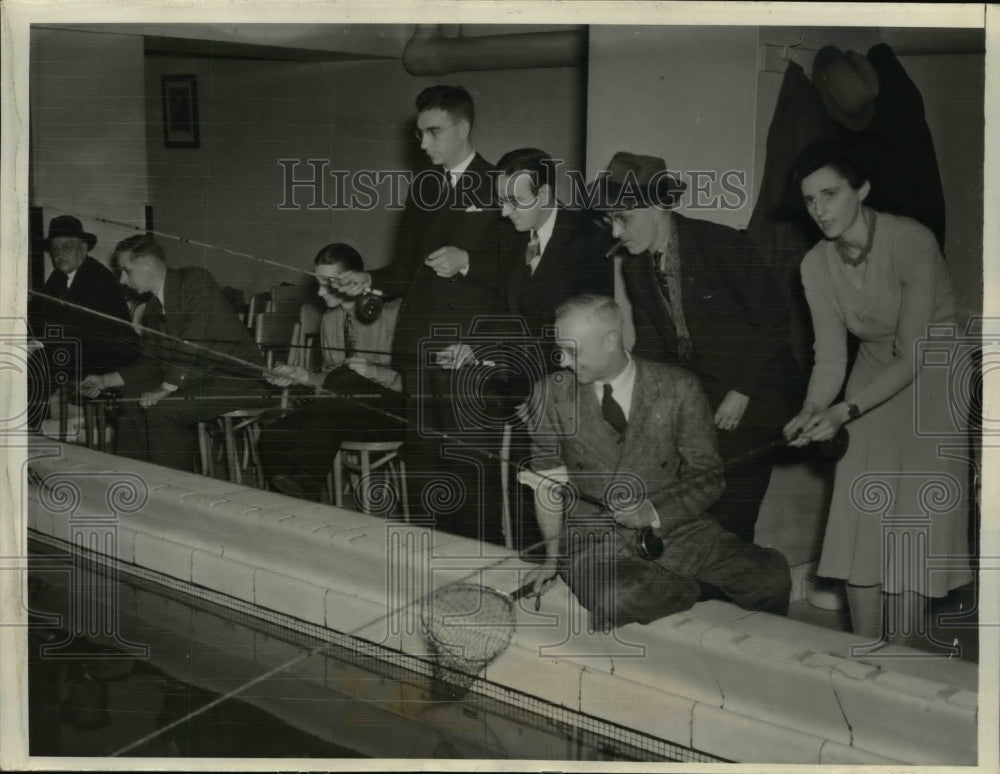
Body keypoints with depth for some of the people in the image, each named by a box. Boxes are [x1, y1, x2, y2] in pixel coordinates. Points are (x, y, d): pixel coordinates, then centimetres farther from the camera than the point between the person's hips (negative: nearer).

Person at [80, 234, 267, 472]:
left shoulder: (196, 280, -13)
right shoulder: (153, 307, 14)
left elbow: (197, 343, -23)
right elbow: (150, 362, 17)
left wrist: (164, 389, -24)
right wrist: (105, 381, 7)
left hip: (238, 379, -9)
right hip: (201, 379, 9)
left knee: (159, 407, -23)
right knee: (132, 401, 0)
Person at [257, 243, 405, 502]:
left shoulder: (394, 312, -7)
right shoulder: (330, 319, 14)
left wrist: (375, 371, -24)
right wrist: (302, 376, 3)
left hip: (391, 412, -6)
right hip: (339, 411, 6)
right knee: (273, 437, -18)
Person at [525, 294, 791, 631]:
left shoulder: (678, 388, -1)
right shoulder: (551, 395, 1)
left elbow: (706, 476, 2)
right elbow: (549, 484, 8)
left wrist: (656, 514, -15)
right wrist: (552, 557, 3)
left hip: (672, 525, 1)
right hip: (592, 538, 0)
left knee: (771, 575, -22)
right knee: (615, 601, -36)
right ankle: (710, 589, -6)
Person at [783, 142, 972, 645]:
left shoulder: (911, 241, -26)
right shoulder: (816, 265, -10)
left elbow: (912, 354, -26)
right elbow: (830, 359, -8)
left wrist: (843, 412, -35)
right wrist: (810, 412, -27)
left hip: (934, 378, -4)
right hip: (874, 375, 5)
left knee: (914, 527, -6)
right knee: (859, 523, 0)